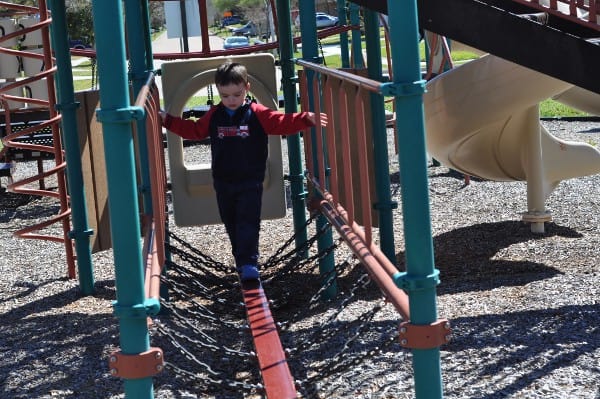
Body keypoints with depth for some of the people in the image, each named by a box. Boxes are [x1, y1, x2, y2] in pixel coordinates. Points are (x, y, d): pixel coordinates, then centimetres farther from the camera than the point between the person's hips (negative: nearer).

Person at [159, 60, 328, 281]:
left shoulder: (257, 114, -7)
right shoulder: (214, 115, 5)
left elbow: (283, 122, -11)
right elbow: (194, 130, 17)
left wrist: (306, 118, -25)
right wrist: (168, 120, 14)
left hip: (250, 182, -4)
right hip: (223, 182, 4)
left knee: (248, 222, -10)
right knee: (231, 223, 12)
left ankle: (248, 263, -11)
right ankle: (242, 260, 25)